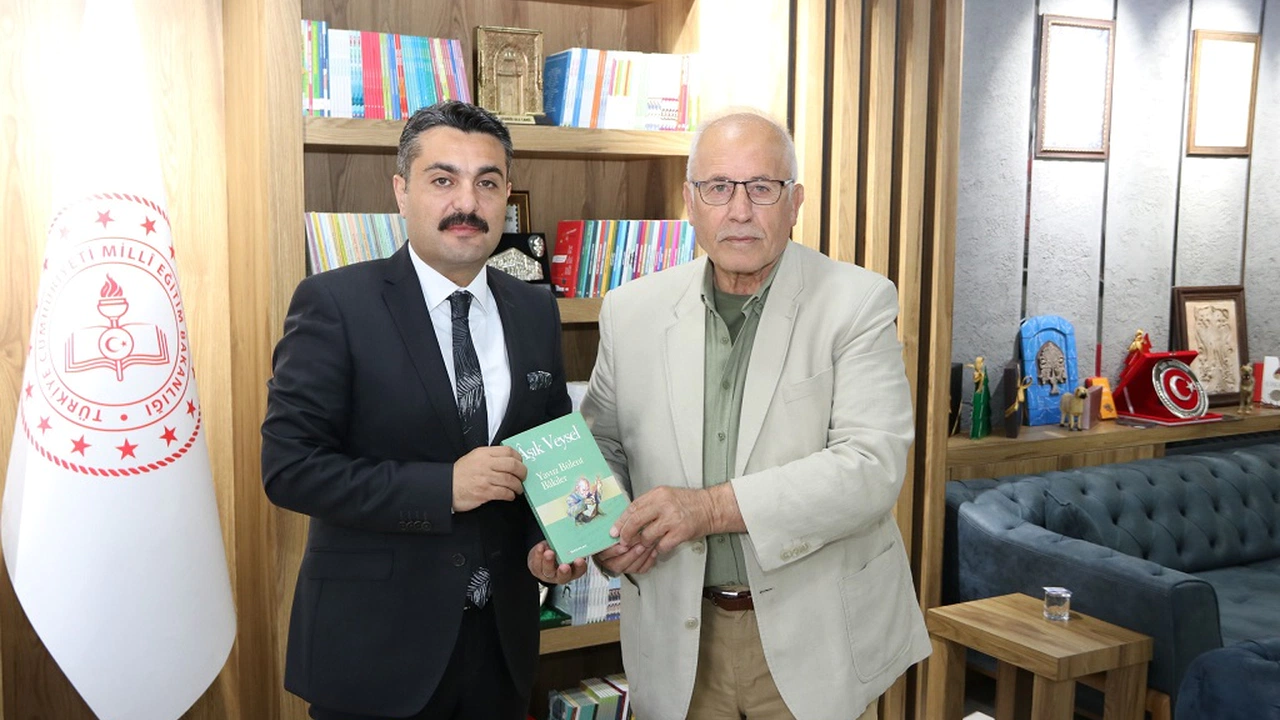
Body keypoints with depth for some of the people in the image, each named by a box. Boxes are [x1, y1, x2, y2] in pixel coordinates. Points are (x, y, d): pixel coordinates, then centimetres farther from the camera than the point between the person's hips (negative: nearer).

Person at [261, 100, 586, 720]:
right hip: (373, 645, -4)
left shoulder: (535, 311, 4)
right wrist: (443, 487, -23)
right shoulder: (334, 303, -11)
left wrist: (548, 541, -6)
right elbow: (288, 466, -15)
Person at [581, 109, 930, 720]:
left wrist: (716, 507, -26)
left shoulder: (859, 303, -10)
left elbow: (873, 466, -19)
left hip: (816, 637, -2)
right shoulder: (632, 311, 1)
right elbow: (603, 444, 12)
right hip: (678, 636, 3)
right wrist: (601, 530, -9)